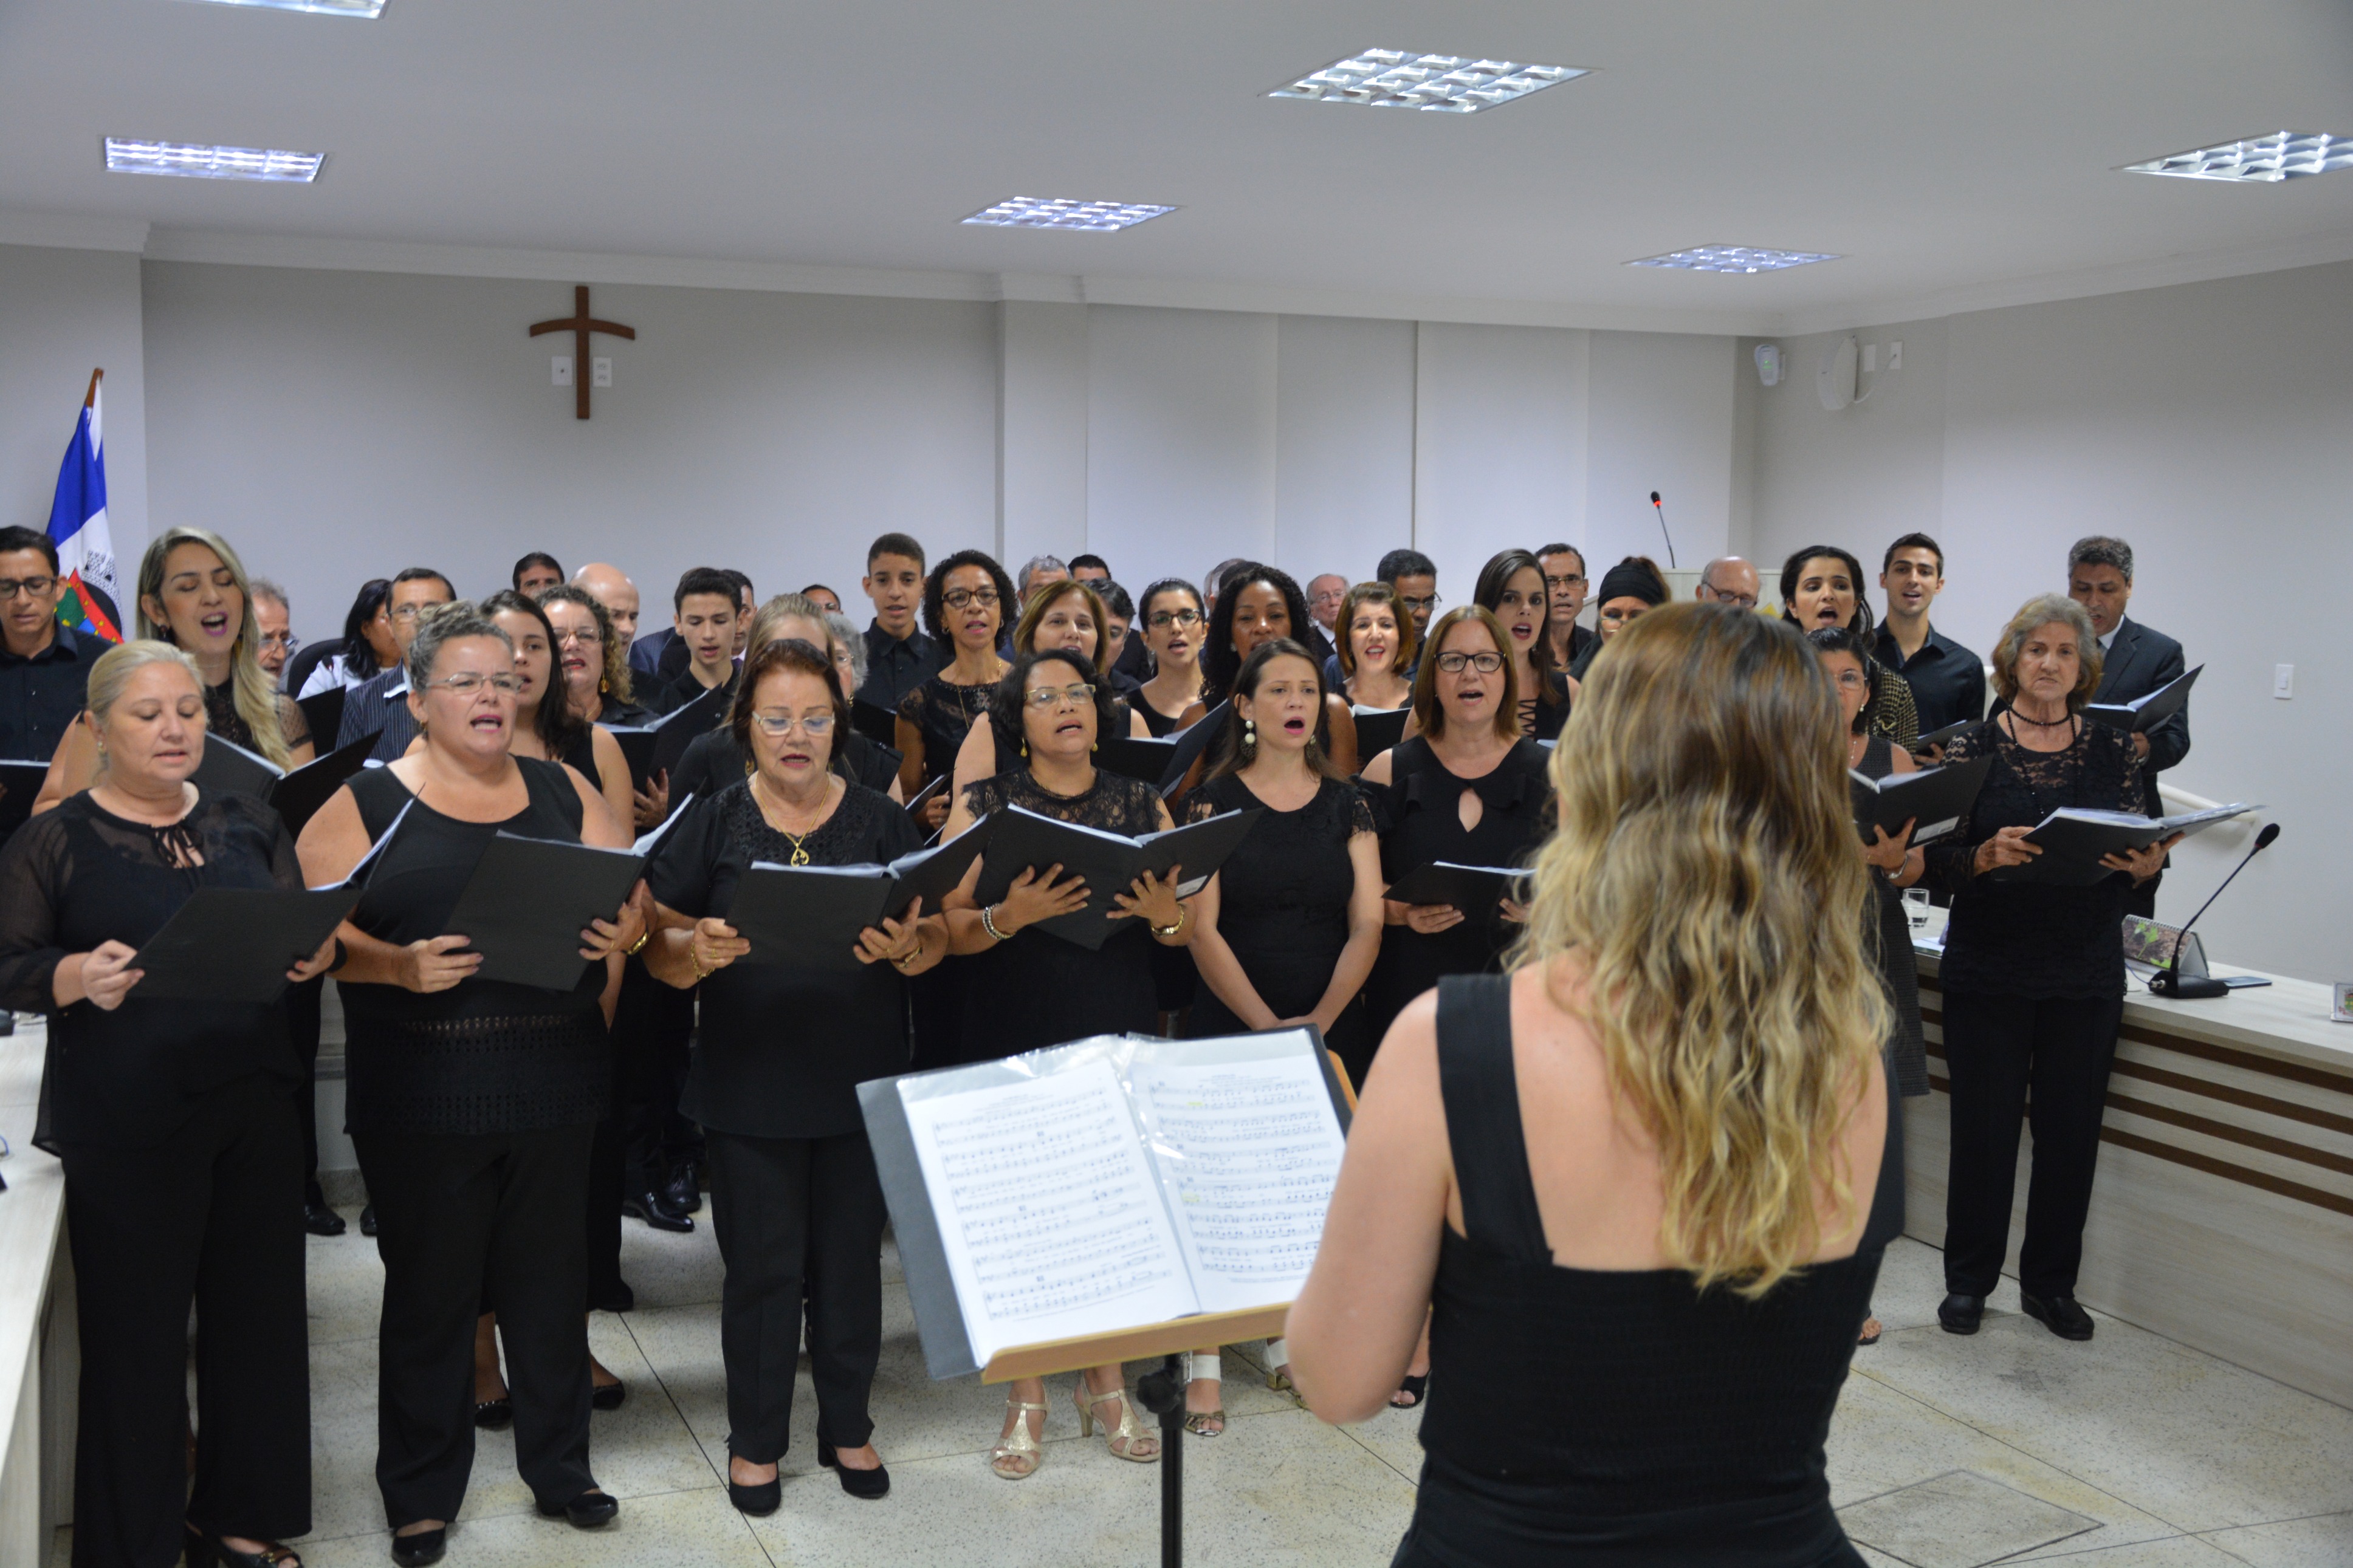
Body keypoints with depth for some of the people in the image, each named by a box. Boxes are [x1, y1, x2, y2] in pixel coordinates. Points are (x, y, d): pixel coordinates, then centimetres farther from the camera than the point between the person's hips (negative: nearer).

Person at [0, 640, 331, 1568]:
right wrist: (80, 976, -24)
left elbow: (304, 936, 10)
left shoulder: (250, 827, 8)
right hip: (125, 1125, -4)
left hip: (254, 1108, 4)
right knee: (137, 1331, 5)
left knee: (257, 1313, 10)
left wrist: (315, 956, -12)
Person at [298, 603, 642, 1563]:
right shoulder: (363, 801, 1)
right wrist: (399, 964, -23)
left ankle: (559, 1467, 28)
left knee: (551, 1281, 12)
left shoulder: (564, 792, 11)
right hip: (422, 1096, -3)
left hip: (557, 1081, 3)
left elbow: (634, 894, 9)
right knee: (430, 1289, 6)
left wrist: (625, 928, -14)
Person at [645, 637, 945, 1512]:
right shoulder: (713, 824, 1)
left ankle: (847, 1426, 30)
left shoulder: (881, 820, 2)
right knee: (760, 1267, 7)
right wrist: (698, 950, -23)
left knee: (850, 1262, 12)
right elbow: (659, 947, -1)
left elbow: (937, 937, 0)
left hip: (862, 1082, 1)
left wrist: (908, 944, -22)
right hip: (750, 1087, -1)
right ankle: (756, 1440, 25)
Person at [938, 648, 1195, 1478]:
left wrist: (1165, 912, -13)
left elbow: (1188, 928, 9)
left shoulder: (1141, 802, 8)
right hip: (1012, 1047, -2)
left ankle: (1107, 1385, 22)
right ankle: (1027, 1398, 15)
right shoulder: (983, 805, 2)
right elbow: (947, 929, -4)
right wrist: (1010, 915, -23)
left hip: (1117, 1040, 2)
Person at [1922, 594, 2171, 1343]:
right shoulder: (1971, 748, -1)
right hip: (1987, 970, -2)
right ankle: (1969, 1279, 20)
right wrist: (1987, 855, -23)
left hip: (2086, 973, 2)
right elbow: (1936, 861, -3)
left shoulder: (2115, 750, 5)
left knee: (2071, 1128, 7)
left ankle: (2051, 1281, 23)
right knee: (1985, 1126, 3)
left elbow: (2142, 857, 8)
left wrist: (2146, 866, -14)